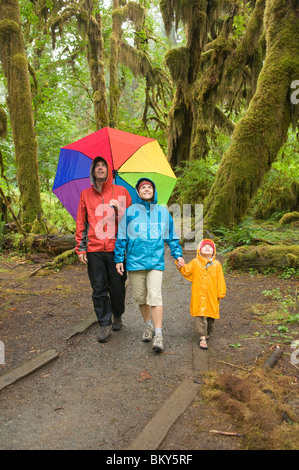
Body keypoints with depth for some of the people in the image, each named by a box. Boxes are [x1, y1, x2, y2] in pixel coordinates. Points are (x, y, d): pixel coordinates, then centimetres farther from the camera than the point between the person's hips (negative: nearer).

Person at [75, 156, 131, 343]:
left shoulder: (121, 192, 6)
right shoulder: (86, 194, 10)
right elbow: (81, 222, 12)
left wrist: (119, 210, -13)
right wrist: (81, 248, 6)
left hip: (116, 248, -1)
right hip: (94, 250, 1)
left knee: (117, 287, 7)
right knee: (99, 289, 4)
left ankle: (117, 316, 32)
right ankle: (105, 324, 17)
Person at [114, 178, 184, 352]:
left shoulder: (163, 211, 9)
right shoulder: (130, 211, 5)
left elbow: (171, 235, 17)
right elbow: (122, 236, 7)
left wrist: (178, 254, 11)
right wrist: (119, 259, 4)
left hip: (156, 260, -1)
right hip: (135, 260, 1)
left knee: (155, 296, -11)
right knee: (140, 296, 9)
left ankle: (158, 335, -7)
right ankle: (149, 325, 29)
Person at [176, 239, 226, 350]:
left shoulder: (217, 264, 5)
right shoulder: (195, 262, 3)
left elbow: (220, 280, 7)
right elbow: (187, 272, 1)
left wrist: (221, 294, 5)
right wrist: (181, 266, -17)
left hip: (212, 296, 2)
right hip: (198, 296, -2)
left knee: (211, 316, 12)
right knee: (200, 315, -7)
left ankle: (208, 333, 33)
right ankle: (202, 337, -4)